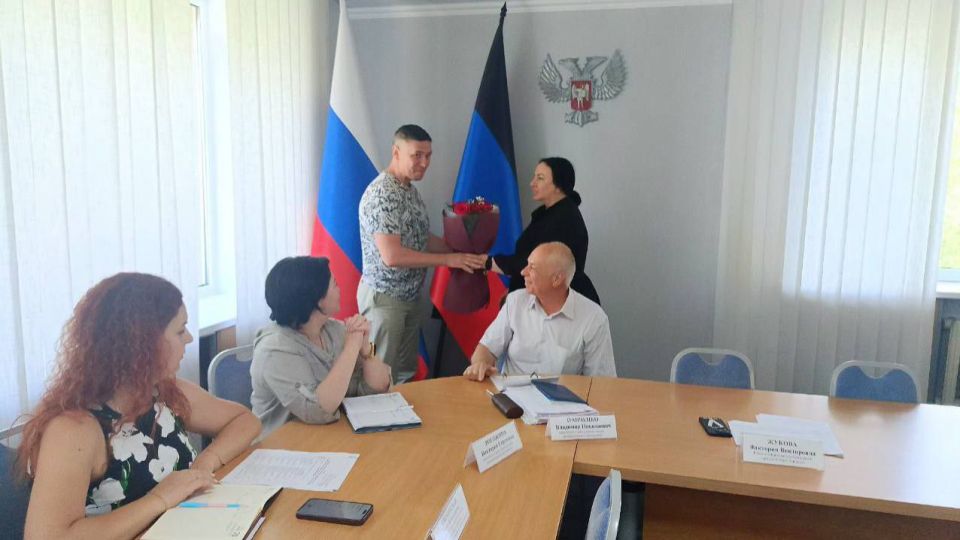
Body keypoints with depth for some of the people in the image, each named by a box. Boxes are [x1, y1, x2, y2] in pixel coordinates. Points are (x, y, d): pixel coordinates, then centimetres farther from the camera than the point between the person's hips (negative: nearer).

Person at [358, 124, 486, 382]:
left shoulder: (411, 190, 8)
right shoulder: (382, 194, -21)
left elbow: (422, 238, 15)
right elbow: (392, 256, -27)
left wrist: (463, 252, 1)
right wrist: (448, 260, -23)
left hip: (410, 296, 9)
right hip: (384, 297, -9)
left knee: (406, 372, 16)